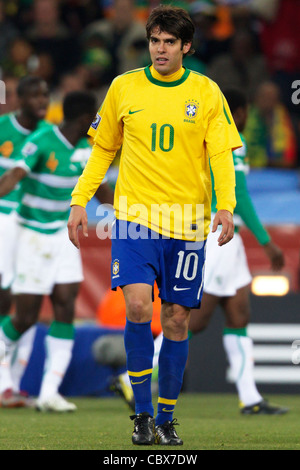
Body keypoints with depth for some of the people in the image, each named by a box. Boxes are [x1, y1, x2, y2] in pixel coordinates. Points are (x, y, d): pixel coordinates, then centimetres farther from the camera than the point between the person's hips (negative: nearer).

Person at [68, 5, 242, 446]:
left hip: (187, 223, 0)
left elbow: (221, 155, -2)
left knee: (176, 320, 3)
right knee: (137, 307, -17)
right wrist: (80, 200, 5)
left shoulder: (206, 92, 2)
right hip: (134, 215, 0)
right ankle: (142, 413, -6)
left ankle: (166, 419, 16)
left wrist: (226, 206, -17)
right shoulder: (124, 87, 5)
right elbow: (102, 150, 13)